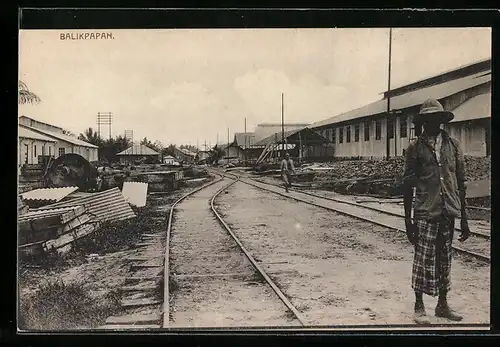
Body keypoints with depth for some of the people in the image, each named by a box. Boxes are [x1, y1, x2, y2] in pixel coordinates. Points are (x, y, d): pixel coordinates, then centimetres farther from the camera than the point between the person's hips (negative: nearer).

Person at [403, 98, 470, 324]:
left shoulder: (453, 145, 8)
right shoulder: (415, 148, -1)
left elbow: (460, 183, 9)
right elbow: (408, 185, 0)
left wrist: (463, 217, 8)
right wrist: (408, 219, -3)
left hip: (448, 212, 3)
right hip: (425, 212, -3)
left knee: (444, 258, 12)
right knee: (424, 258, 0)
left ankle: (442, 304, 26)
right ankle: (419, 307, 14)